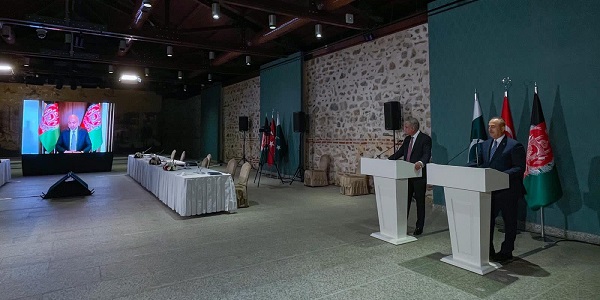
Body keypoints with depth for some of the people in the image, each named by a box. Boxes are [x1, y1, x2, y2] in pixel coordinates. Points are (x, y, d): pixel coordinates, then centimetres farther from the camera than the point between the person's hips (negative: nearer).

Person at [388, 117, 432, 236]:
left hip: (419, 175, -7)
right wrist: (388, 160, 5)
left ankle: (419, 227, 17)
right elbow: (399, 152, 15)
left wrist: (421, 162, -42)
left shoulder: (425, 139, -11)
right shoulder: (407, 139, 12)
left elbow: (427, 154, -23)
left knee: (420, 201, 6)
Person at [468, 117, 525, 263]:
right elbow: (476, 161, 9)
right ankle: (487, 250, 28)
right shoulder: (485, 144, 10)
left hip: (508, 191, -6)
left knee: (509, 221, 9)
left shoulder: (514, 146, -11)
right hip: (489, 190, 6)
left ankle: (506, 252, 23)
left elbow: (520, 168, -16)